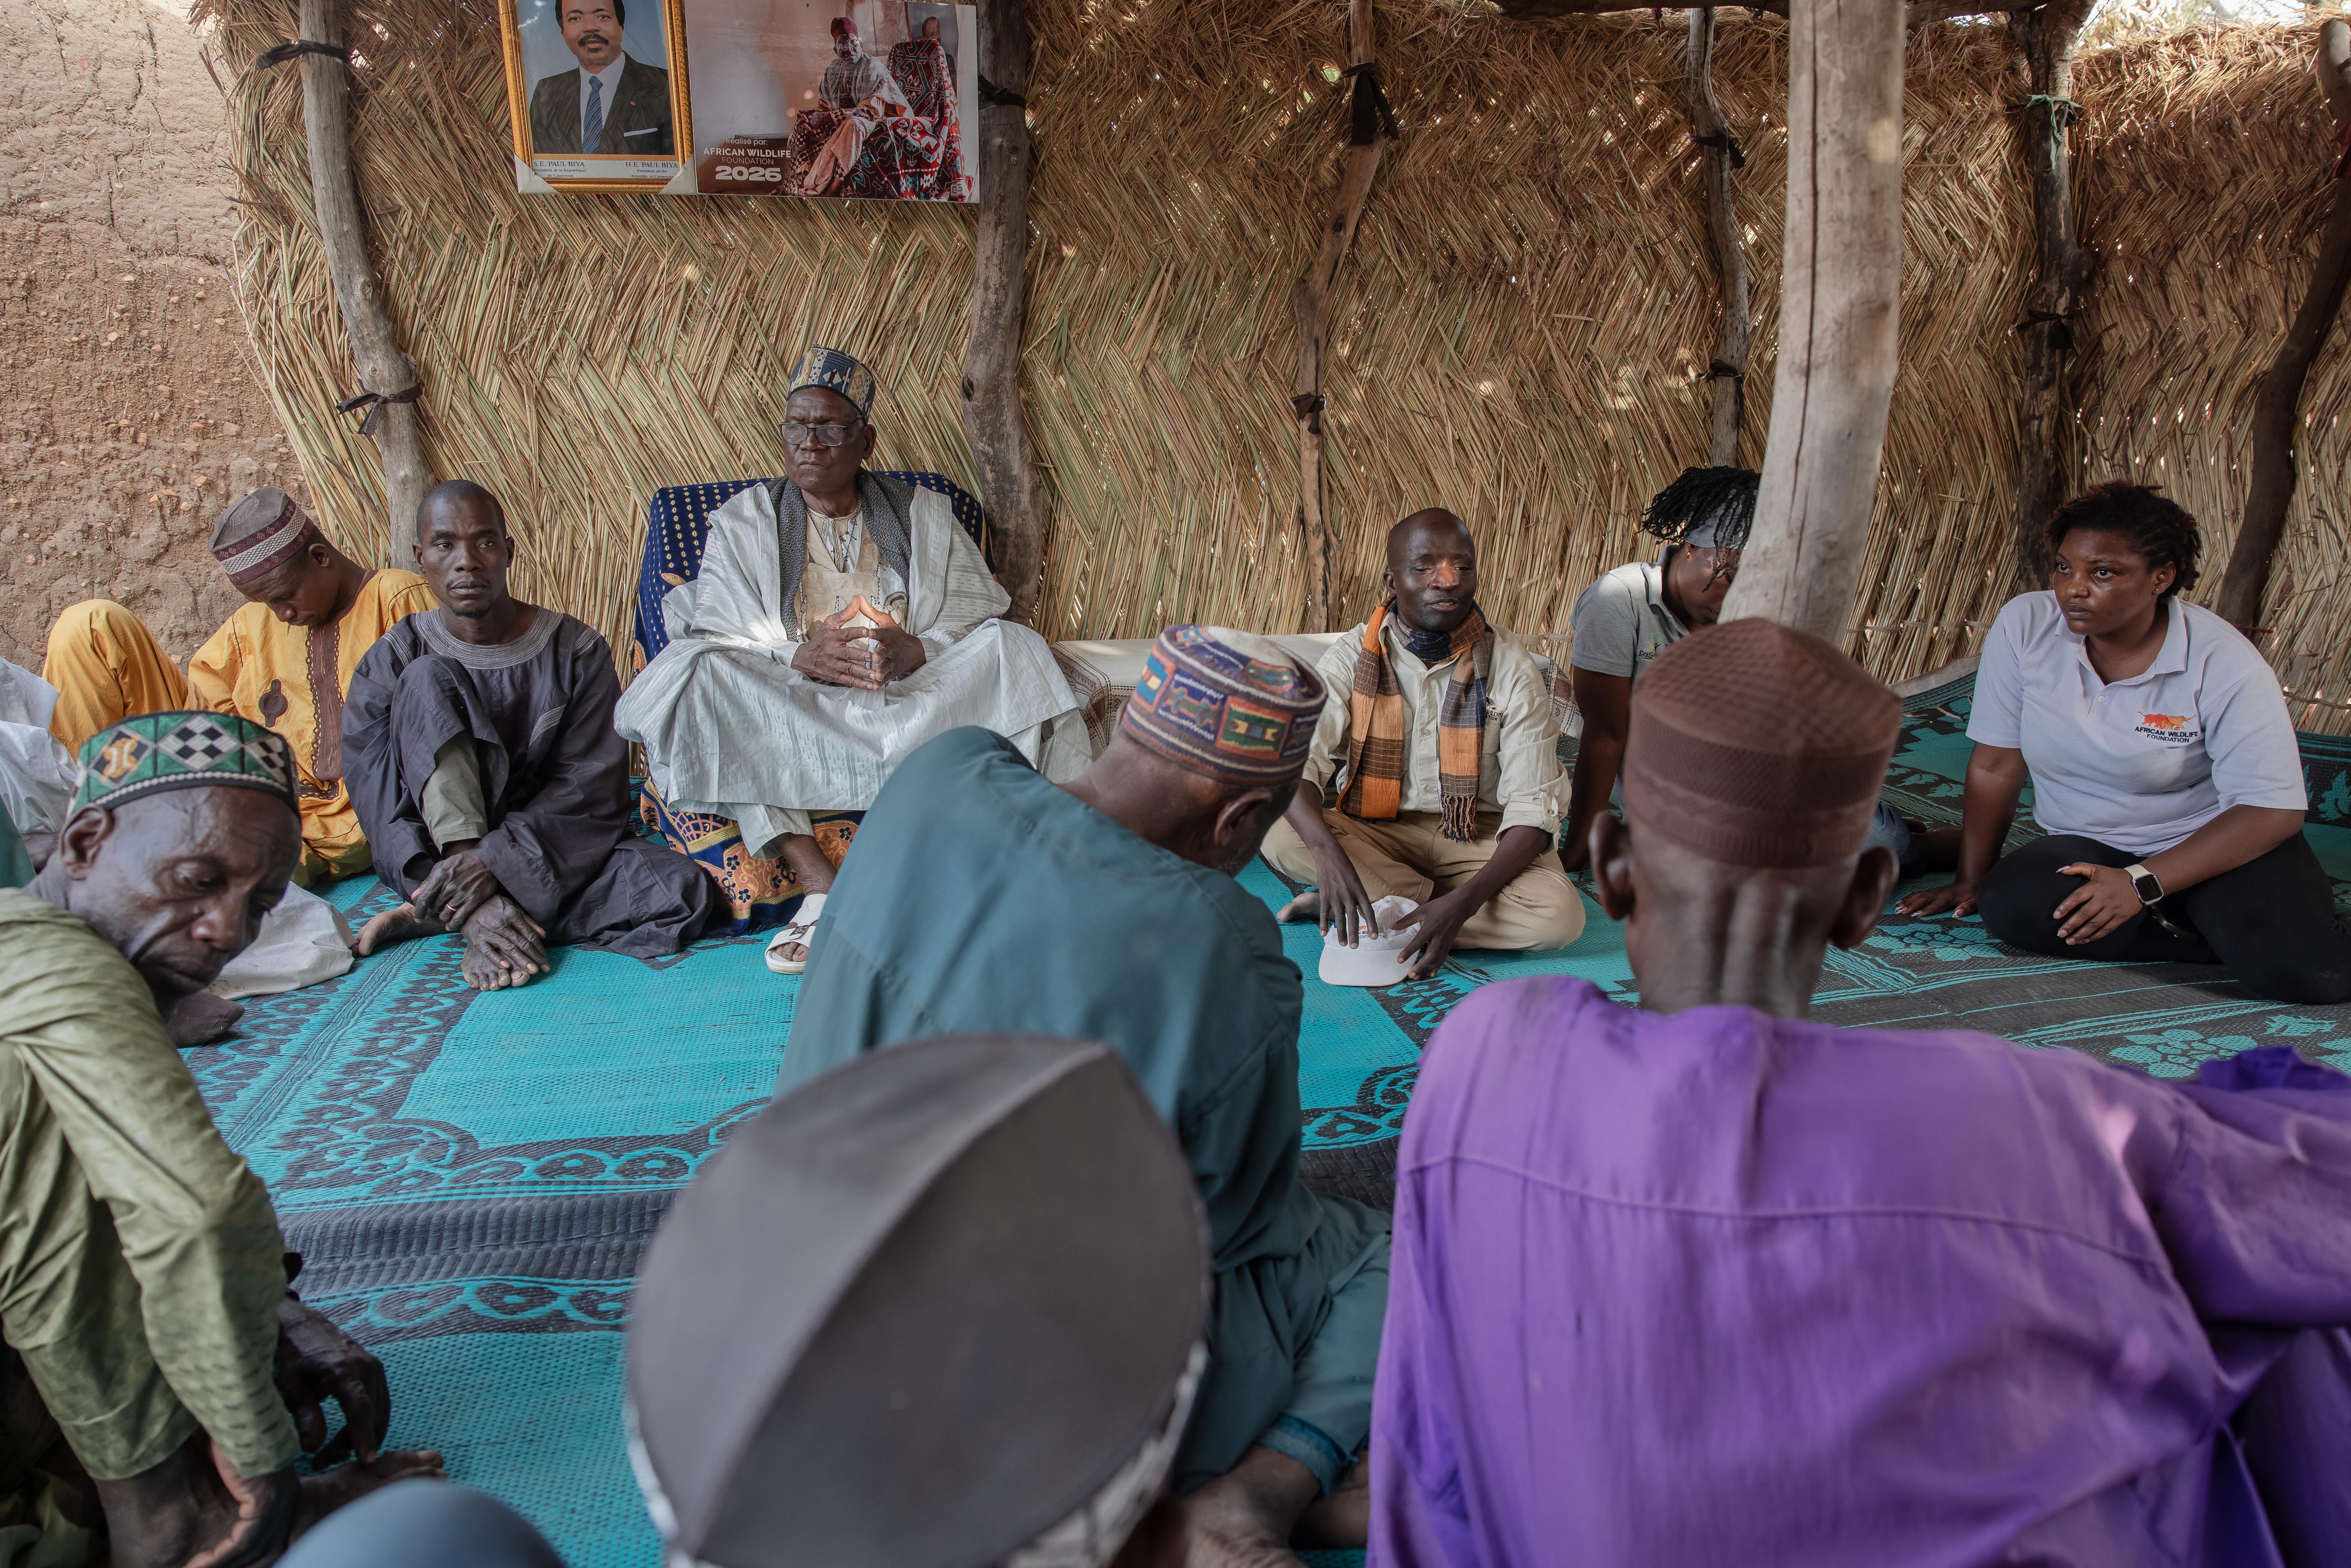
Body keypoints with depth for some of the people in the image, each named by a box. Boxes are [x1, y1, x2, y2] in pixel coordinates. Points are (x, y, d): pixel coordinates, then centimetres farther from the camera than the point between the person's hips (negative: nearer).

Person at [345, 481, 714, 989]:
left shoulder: (575, 651, -2)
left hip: (546, 854, 1)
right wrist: (475, 903, -29)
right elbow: (381, 811, -11)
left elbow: (592, 789, -10)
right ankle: (468, 909, -28)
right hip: (441, 855, -1)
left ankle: (433, 917, -21)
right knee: (428, 680, -21)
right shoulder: (389, 665, -1)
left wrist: (493, 859, -27)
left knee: (683, 891, -28)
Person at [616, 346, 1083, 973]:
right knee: (692, 671, -30)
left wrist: (916, 651, -18)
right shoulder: (741, 523, 15)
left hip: (914, 702, 0)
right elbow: (716, 638, 2)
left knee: (1013, 646, -25)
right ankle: (817, 881, -38)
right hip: (788, 716, 0)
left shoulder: (924, 515, 17)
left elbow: (979, 618, 5)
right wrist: (799, 657, -19)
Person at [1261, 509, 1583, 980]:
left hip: (1478, 835, 0)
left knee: (1561, 915, -30)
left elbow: (1532, 809, -15)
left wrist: (1464, 902, -31)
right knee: (1279, 837, -29)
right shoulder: (1354, 656, -8)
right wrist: (1328, 852, -40)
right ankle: (1423, 900, -15)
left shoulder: (1512, 668, -11)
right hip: (1374, 832, 1)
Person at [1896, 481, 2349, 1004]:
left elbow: (2273, 809, -16)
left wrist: (2142, 883, -25)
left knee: (2306, 971, -29)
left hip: (2221, 843, -2)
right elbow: (1995, 766, -4)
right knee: (2011, 906, -31)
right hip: (2090, 848, 3)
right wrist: (1971, 881, -1)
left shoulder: (2223, 663, -16)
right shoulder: (2024, 627, -10)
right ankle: (2228, 937, -10)